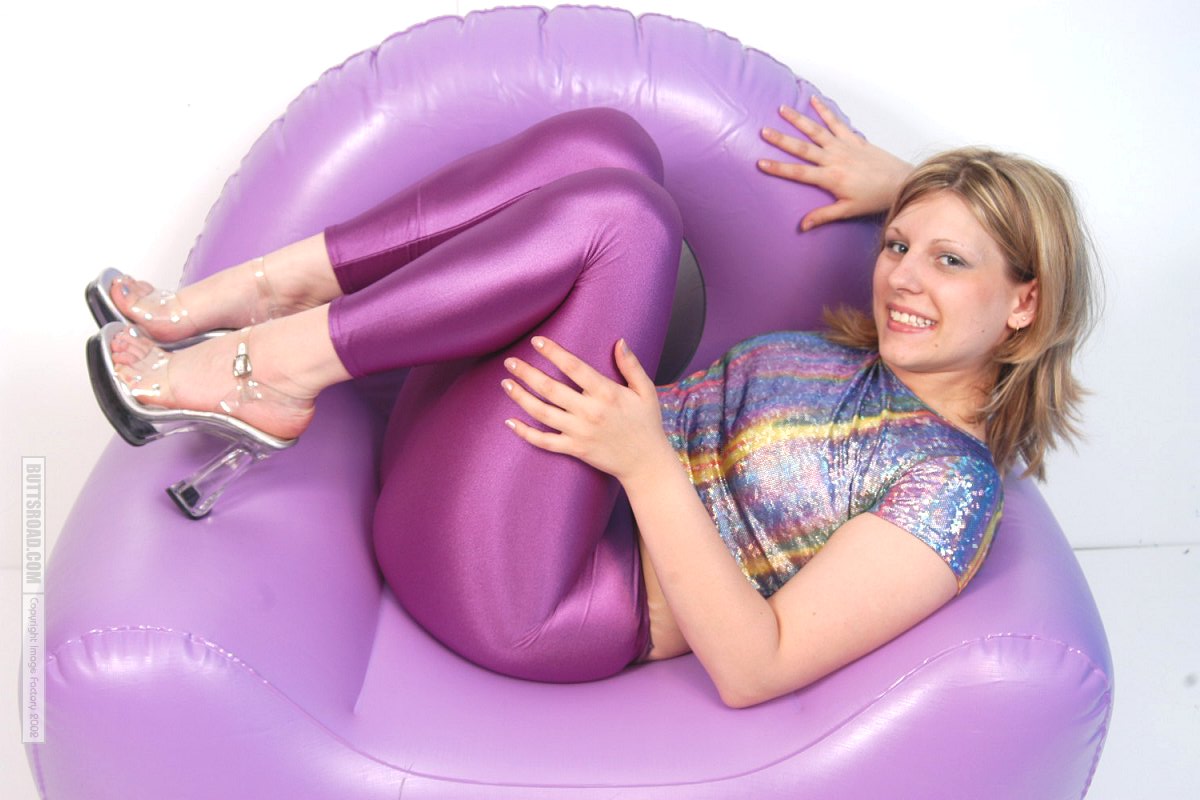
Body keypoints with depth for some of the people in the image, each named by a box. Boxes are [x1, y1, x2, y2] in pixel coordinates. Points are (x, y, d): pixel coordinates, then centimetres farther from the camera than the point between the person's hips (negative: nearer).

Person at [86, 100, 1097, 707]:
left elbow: (752, 670, -19)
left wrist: (649, 464, -25)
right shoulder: (885, 362, 13)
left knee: (616, 214, -27)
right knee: (604, 140, -5)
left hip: (519, 601, -8)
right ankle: (273, 288, -10)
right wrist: (898, 187, 18)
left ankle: (270, 368, -15)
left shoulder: (952, 489, -11)